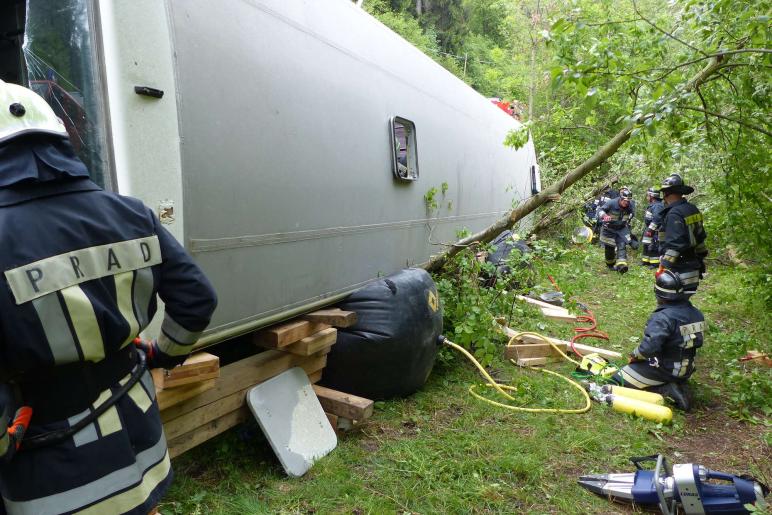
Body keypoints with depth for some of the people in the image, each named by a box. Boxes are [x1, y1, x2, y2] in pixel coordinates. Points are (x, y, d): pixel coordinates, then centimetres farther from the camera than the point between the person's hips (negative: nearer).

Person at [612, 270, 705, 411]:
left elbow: (649, 348, -34)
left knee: (618, 381, -3)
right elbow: (697, 342, 12)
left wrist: (635, 355, -13)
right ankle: (678, 385, 9)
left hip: (664, 370, -8)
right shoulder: (696, 314, -1)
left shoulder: (662, 318, -26)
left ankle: (665, 390, -8)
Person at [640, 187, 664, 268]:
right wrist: (646, 229, 22)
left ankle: (655, 263, -5)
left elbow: (656, 219, -27)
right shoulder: (652, 205, 17)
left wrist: (650, 229, -25)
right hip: (649, 231, 11)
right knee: (646, 246, 18)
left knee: (654, 248, -9)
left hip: (654, 233, -11)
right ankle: (645, 261, 28)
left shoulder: (657, 206, -18)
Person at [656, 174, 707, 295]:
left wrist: (662, 269, -23)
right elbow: (700, 237, 20)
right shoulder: (692, 209, 12)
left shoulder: (674, 214, -18)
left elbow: (674, 246, -24)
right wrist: (701, 260, 27)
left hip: (680, 273, -10)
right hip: (692, 270, 10)